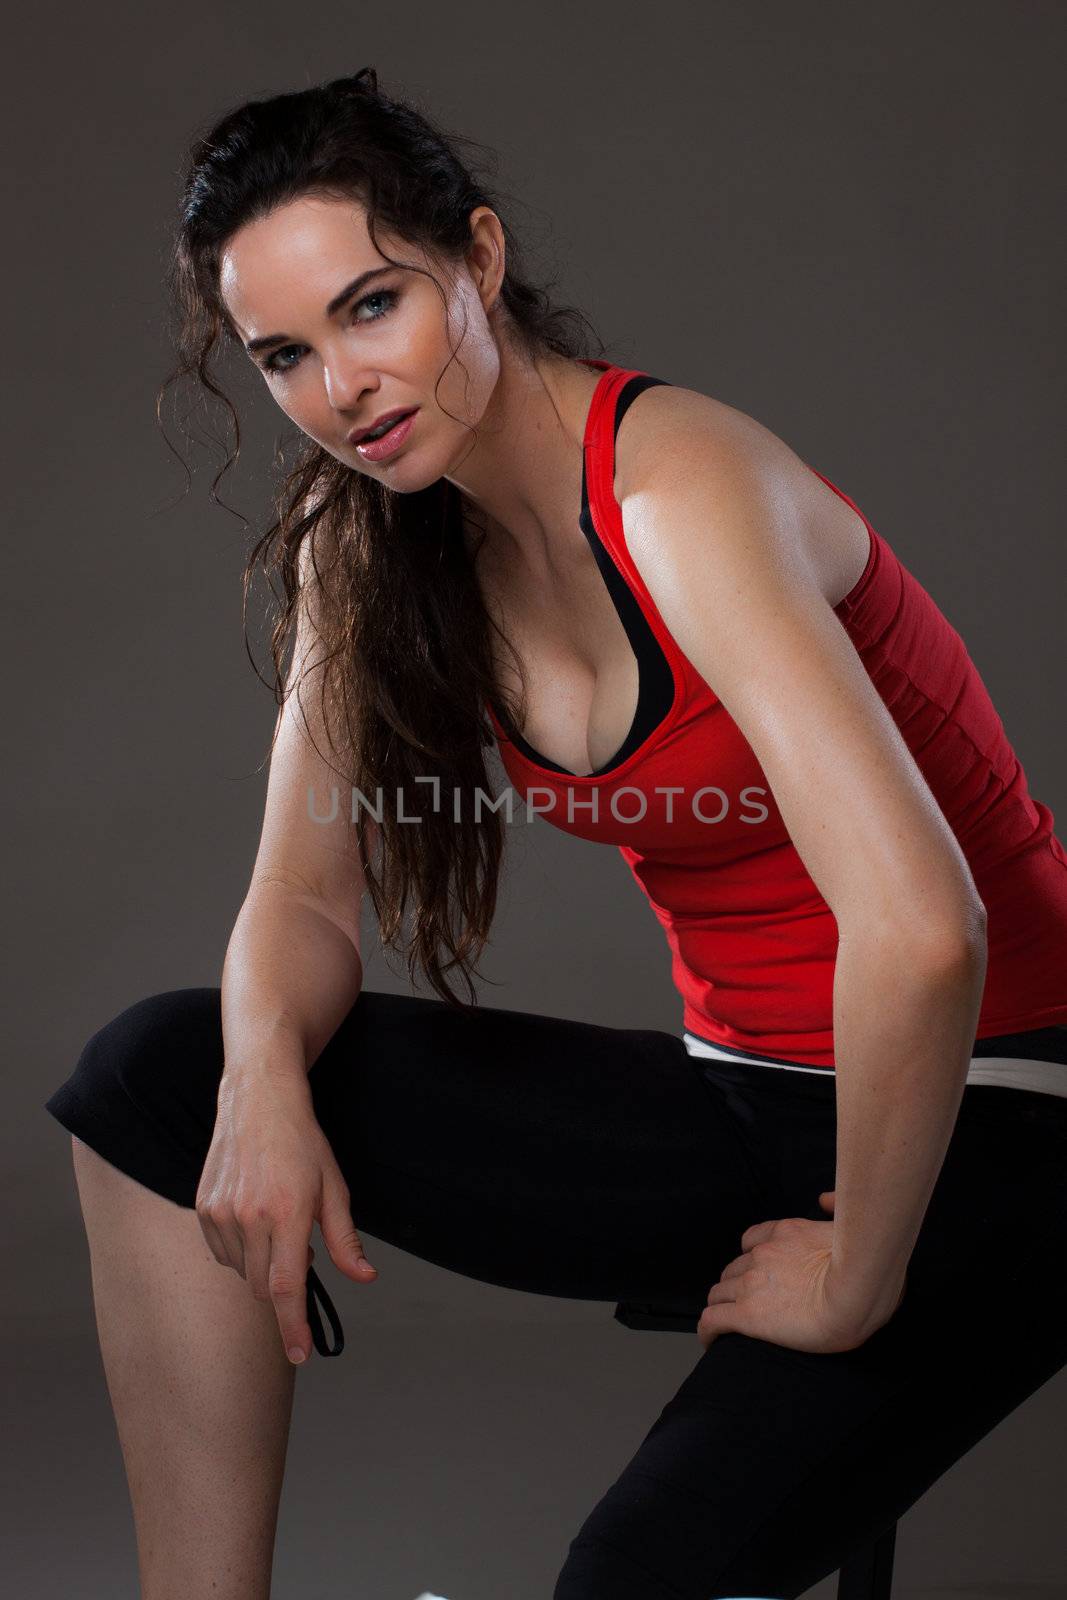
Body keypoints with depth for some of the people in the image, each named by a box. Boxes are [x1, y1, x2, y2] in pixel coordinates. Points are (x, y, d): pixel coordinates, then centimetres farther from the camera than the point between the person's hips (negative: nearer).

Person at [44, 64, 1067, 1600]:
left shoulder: (674, 488, -24)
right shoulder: (366, 549, 2)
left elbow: (921, 930, -34)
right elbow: (305, 900, 7)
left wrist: (855, 1277, -21)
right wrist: (267, 1081, -14)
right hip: (741, 1095, 8)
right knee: (160, 1072, -3)